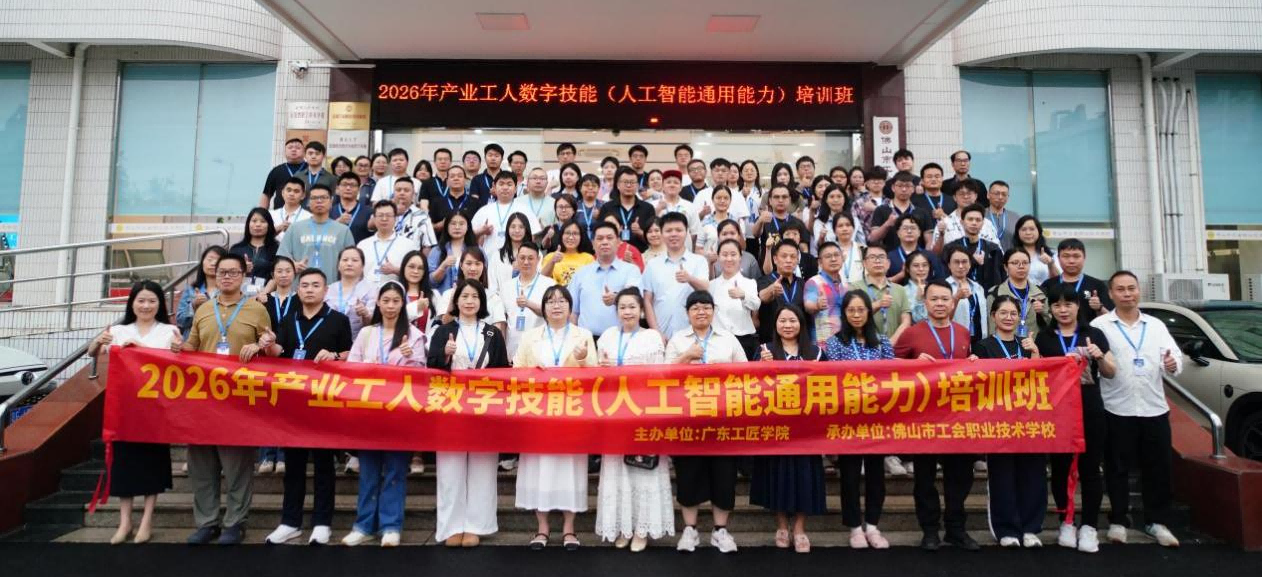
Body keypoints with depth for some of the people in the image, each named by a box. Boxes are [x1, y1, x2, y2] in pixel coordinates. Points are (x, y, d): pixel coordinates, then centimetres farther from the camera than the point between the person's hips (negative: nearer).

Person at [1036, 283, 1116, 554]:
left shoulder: (1094, 334, 5)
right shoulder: (1043, 338, 6)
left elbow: (1111, 373, 5)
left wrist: (1099, 356, -15)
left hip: (1090, 412, -1)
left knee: (1089, 469, 2)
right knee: (1060, 468, 7)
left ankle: (1089, 526, 11)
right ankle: (1066, 522, 20)